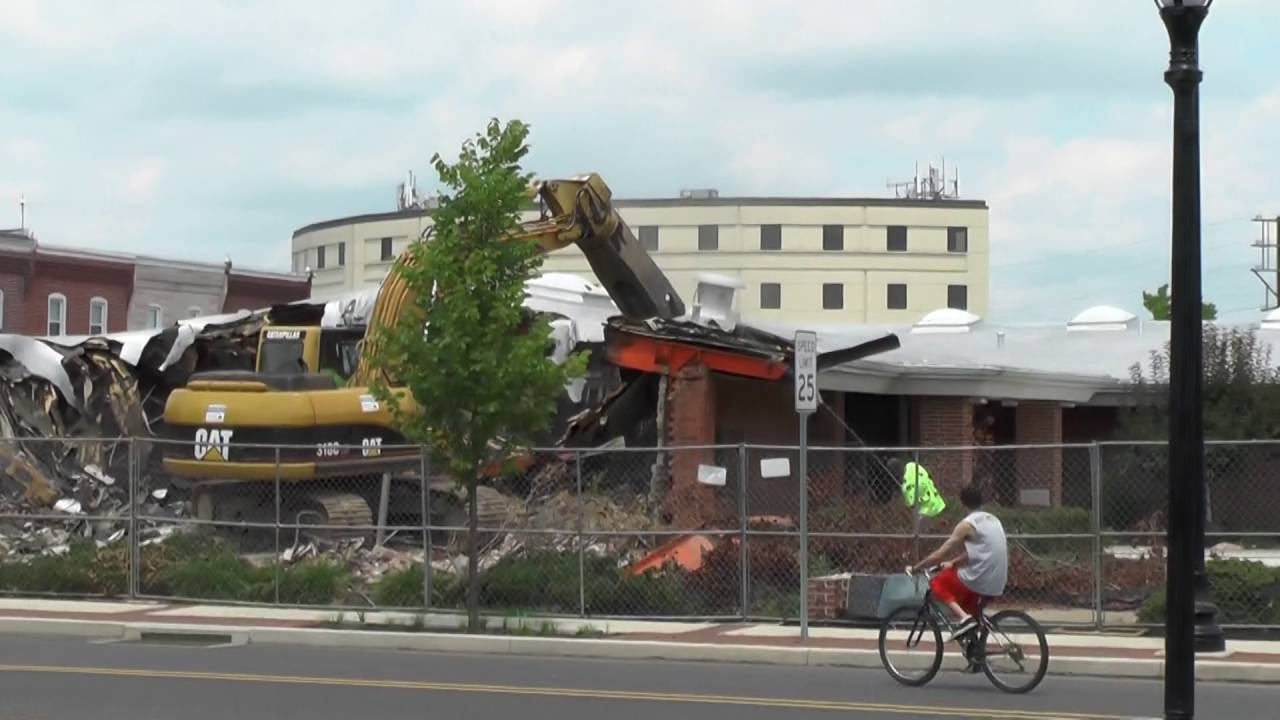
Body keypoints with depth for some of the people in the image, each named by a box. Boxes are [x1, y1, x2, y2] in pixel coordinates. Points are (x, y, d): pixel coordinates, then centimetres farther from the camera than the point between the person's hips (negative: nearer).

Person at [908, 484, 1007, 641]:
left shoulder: (967, 524, -8)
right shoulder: (993, 520, 17)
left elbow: (941, 553, -7)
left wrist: (915, 568, 3)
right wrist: (953, 563, 36)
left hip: (978, 581, -8)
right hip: (997, 585, 8)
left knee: (937, 583, 10)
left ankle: (963, 617, -8)